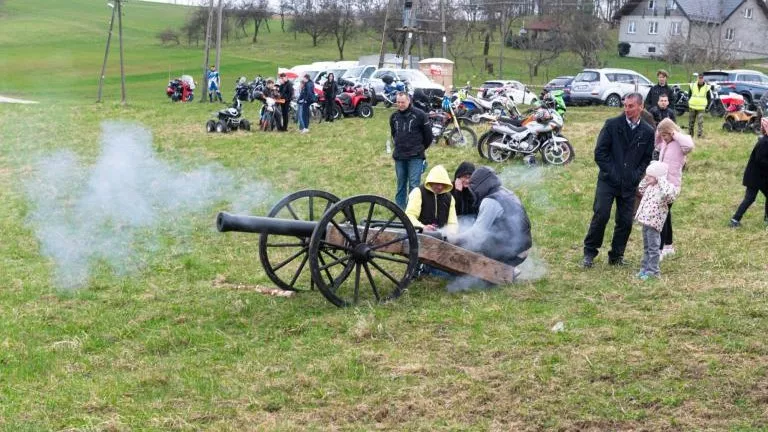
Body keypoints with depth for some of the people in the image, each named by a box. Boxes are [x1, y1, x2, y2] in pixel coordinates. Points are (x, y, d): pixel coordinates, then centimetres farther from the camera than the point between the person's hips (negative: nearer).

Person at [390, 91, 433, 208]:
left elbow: (428, 133, 1)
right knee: (401, 184, 12)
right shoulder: (394, 116, 8)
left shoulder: (419, 114, -7)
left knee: (414, 184, -8)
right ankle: (400, 208, 19)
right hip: (399, 156, 5)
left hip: (415, 157, -5)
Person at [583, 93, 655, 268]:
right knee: (601, 215, -11)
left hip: (630, 184, 3)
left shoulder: (648, 132, 4)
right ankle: (589, 253, 2)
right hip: (608, 181, -3)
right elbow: (600, 152, -4)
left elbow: (647, 158, 11)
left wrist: (636, 175, -4)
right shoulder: (612, 124, -4)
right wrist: (612, 173, -10)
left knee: (625, 221, 4)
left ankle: (616, 256, 18)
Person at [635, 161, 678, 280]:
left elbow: (667, 194, -38)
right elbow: (641, 189, 32)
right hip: (645, 221, 9)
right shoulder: (650, 186, 12)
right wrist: (646, 179, 16)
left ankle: (652, 271, 5)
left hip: (654, 222, -9)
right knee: (646, 247, 18)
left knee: (653, 248, -1)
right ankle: (645, 268, 27)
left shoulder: (664, 188, -15)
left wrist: (660, 181, -26)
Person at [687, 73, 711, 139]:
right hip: (692, 107, 2)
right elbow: (689, 95, 13)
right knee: (691, 122, 9)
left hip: (701, 108, -2)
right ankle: (690, 134, 21)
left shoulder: (707, 87, 1)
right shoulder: (692, 86, 4)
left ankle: (700, 134, -12)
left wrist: (707, 104, 2)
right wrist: (689, 102, 5)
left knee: (700, 122, -14)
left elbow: (709, 98, 10)